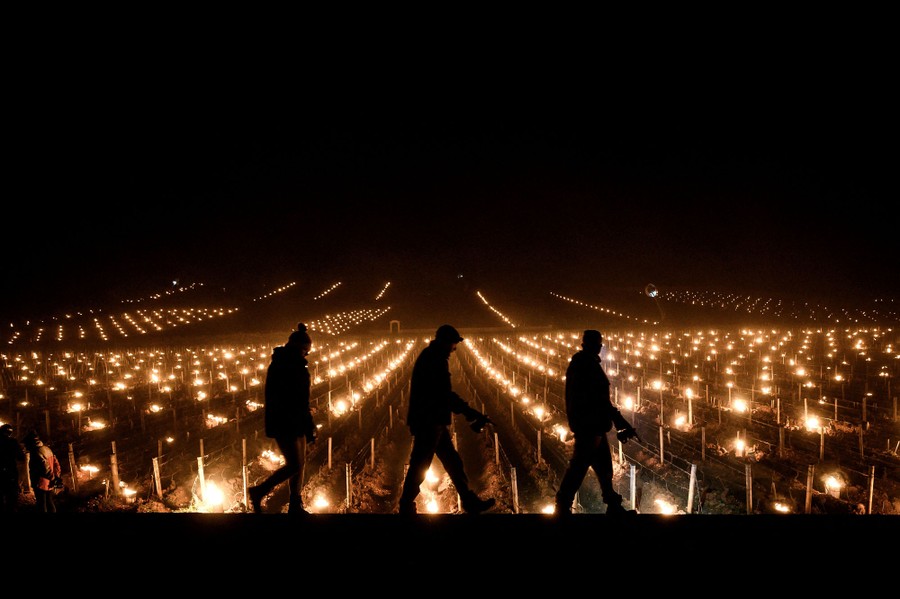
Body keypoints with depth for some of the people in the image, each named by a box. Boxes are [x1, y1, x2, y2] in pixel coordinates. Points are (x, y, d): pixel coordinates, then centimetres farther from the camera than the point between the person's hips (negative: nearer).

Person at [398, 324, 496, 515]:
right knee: (419, 467, -1)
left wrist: (470, 413, 16)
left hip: (433, 422, 11)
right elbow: (445, 396, -24)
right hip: (428, 422, -11)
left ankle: (470, 502, 19)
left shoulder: (431, 357, 16)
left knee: (453, 462, 13)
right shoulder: (435, 360, -16)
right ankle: (406, 507, 10)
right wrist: (473, 414, -21)